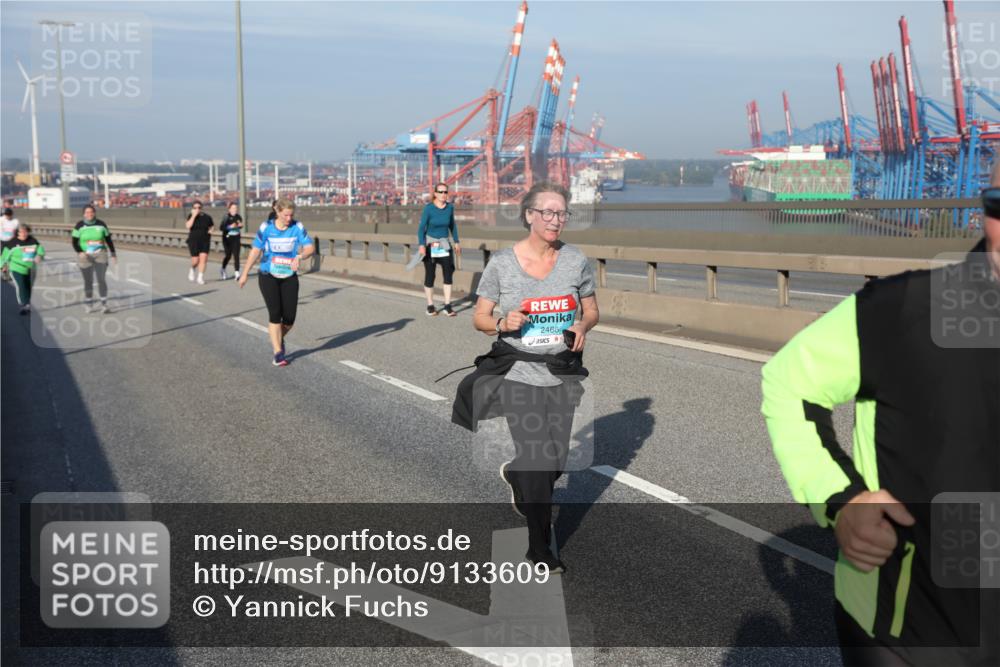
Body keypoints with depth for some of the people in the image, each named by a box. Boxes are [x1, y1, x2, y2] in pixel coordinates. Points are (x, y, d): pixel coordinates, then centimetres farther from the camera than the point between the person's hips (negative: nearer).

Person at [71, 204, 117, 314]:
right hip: (85, 256, 0)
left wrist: (113, 254, 11)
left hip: (100, 255, 0)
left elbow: (108, 240, 12)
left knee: (101, 279, -11)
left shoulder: (101, 224, 4)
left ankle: (104, 304, -10)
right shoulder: (80, 225, 0)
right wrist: (80, 252, -15)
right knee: (88, 281, 3)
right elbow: (74, 242, 1)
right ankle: (88, 303, 18)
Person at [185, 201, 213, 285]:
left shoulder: (207, 217, 4)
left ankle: (200, 277, -5)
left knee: (203, 258, -11)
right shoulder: (191, 216, 0)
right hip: (193, 241, -1)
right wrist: (194, 215, -18)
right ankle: (192, 269, 31)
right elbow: (188, 225, -17)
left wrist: (210, 230, -3)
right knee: (195, 260, -3)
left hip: (205, 241, 1)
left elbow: (212, 226, 19)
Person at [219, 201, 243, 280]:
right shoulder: (226, 217, -10)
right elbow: (221, 228, -15)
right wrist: (230, 227, -25)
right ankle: (223, 269, 33)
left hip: (236, 239, 3)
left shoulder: (238, 217, 3)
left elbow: (240, 226, 18)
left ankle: (237, 273, -9)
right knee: (228, 255, 6)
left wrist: (240, 225, -5)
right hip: (227, 239, -3)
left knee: (236, 255, -6)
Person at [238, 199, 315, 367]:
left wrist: (300, 256, -37)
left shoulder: (297, 227, -6)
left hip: (290, 277, 2)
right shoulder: (266, 227, -7)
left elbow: (310, 247, -15)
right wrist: (245, 273, 6)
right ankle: (278, 353, -3)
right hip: (268, 277, -1)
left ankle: (279, 339, 33)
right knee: (275, 313, -12)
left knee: (289, 318, -1)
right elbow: (255, 250, 2)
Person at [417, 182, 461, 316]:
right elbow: (421, 227, -13)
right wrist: (422, 245, -24)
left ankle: (448, 306, -1)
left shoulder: (450, 207, -1)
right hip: (430, 245, -3)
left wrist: (456, 242, 15)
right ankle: (430, 306, 14)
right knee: (430, 275, 3)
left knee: (448, 274, -4)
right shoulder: (428, 208, -13)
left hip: (444, 244, 3)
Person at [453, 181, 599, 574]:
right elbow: (480, 318, 2)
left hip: (564, 375, 3)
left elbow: (592, 310, 10)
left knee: (557, 459, 11)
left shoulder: (576, 261, -1)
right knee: (537, 459, -5)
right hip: (519, 372, -3)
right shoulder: (501, 263, -6)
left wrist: (582, 326, -13)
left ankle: (517, 475, 48)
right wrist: (503, 324, -19)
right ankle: (540, 552, 11)